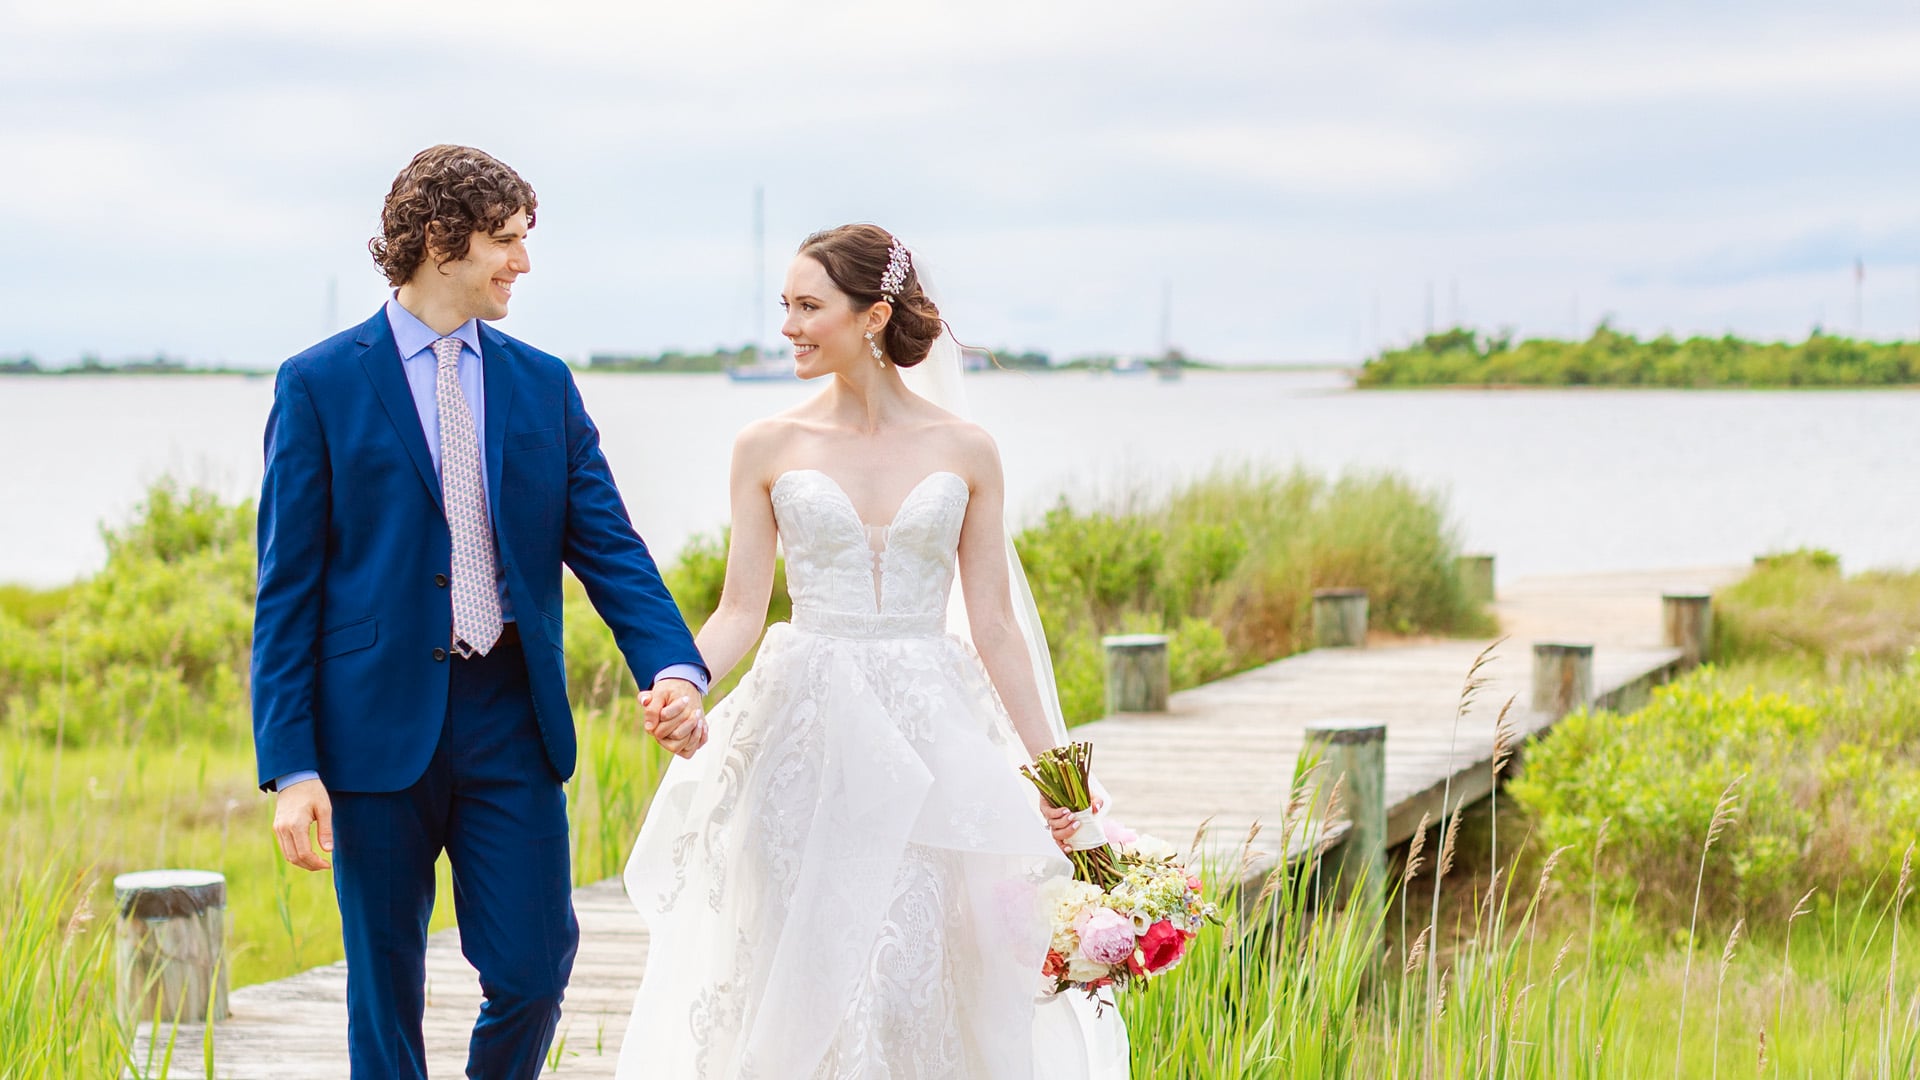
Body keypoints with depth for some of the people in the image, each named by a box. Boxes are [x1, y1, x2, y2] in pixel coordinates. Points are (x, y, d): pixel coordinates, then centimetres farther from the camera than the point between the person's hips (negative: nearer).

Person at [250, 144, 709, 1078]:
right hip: (380, 728, -3)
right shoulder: (319, 385, -2)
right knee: (385, 999, 5)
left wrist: (672, 665, -14)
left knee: (534, 974, 0)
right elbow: (287, 587, -3)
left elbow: (608, 546, 5)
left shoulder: (543, 385, 10)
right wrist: (290, 764, -10)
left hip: (511, 721, 3)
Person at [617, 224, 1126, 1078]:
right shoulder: (769, 447, 3)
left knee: (916, 974, -2)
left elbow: (993, 626, 5)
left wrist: (1050, 766, 2)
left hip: (928, 738, 0)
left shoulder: (964, 452, 3)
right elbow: (742, 609, 2)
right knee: (806, 971, 1)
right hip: (808, 737, 0)